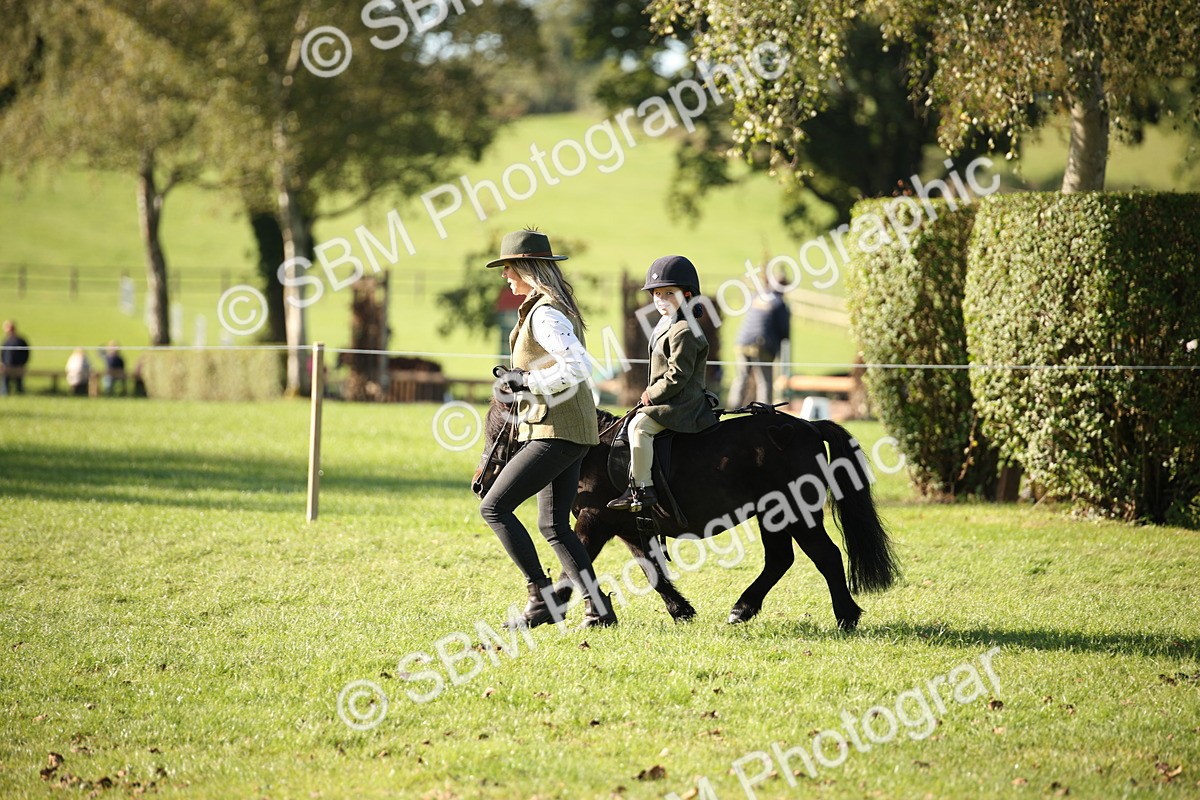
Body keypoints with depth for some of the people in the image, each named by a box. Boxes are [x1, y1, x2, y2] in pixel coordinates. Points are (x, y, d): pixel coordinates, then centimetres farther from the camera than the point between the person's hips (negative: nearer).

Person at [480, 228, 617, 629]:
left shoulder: (544, 314, -15)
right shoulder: (556, 307, 16)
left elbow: (577, 366, -27)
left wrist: (528, 381, -17)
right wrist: (516, 381, 13)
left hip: (555, 431, -11)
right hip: (572, 430, 11)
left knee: (494, 507, -10)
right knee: (553, 525, 12)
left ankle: (542, 597, -9)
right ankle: (598, 608, 10)